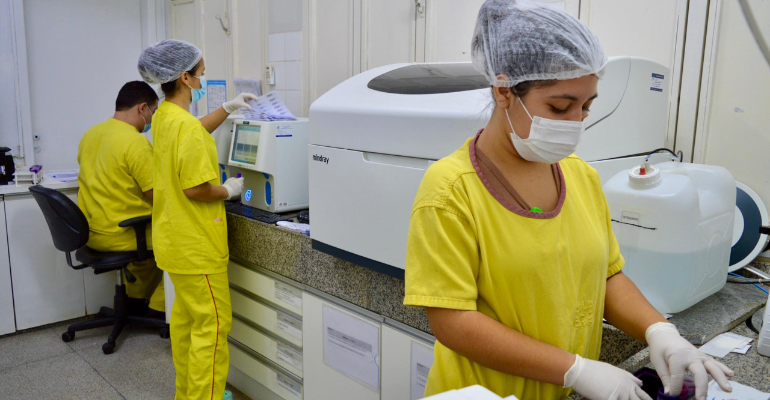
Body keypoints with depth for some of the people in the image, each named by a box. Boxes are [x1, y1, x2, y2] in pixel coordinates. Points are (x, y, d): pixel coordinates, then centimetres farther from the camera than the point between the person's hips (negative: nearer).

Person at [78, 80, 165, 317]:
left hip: (91, 232, 9)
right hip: (119, 234, -8)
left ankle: (135, 299, 34)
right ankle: (158, 309, 13)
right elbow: (157, 197, -19)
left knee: (152, 231, 30)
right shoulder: (136, 142, -20)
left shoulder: (90, 134, 6)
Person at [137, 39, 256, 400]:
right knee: (212, 324, 0)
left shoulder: (163, 116, 7)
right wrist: (229, 190, -8)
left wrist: (228, 108, 23)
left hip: (174, 238, 11)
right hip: (197, 245, -10)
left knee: (185, 316, 21)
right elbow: (196, 189, -26)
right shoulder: (187, 126, -24)